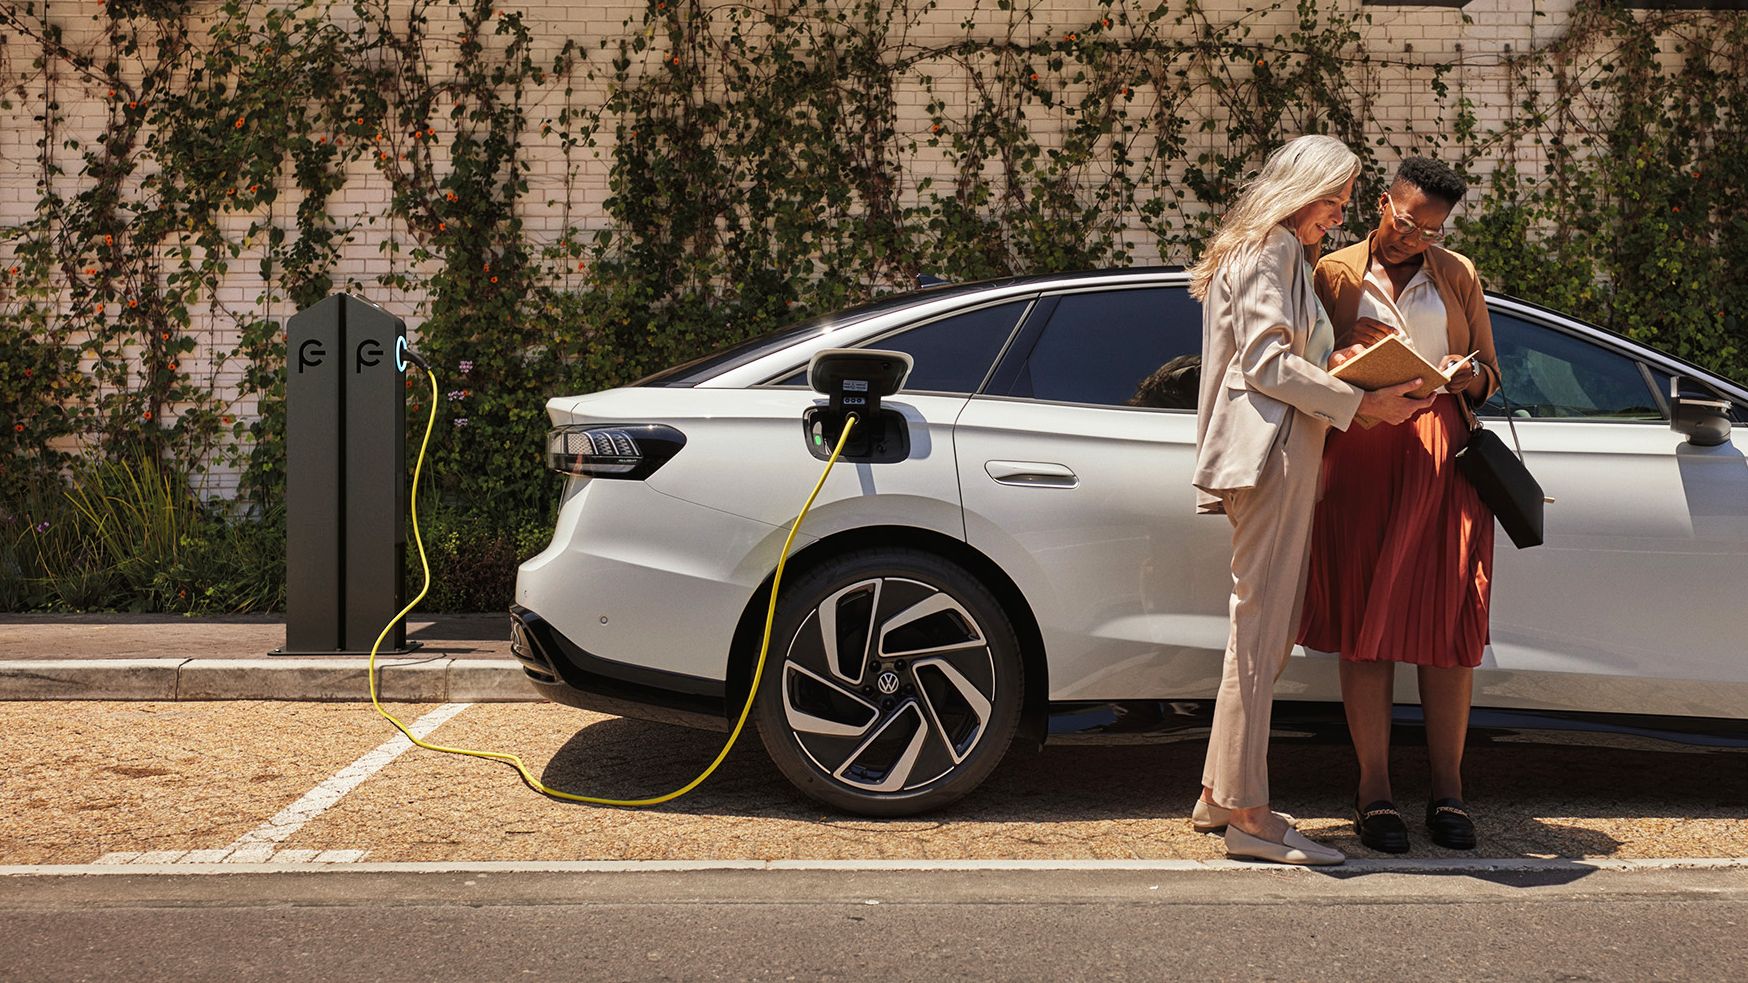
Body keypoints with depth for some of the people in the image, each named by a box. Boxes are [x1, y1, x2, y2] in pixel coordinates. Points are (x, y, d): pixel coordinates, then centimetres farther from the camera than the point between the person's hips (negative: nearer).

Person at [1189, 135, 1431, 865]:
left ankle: (1219, 792, 17)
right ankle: (1247, 813, -8)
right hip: (1268, 451, -11)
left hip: (1282, 454, 11)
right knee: (1260, 629, -10)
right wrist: (1362, 403, -14)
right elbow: (1268, 362, -15)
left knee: (1268, 627, 11)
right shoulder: (1266, 250, -5)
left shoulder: (1284, 255, 28)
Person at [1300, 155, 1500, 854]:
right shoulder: (1334, 274, 11)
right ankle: (1374, 789, 3)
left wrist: (1468, 375, -5)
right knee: (1365, 624, -3)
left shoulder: (1457, 276, 18)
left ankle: (1448, 789, 7)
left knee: (1448, 622, -1)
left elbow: (1490, 374, 19)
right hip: (1359, 460, -2)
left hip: (1443, 461, 2)